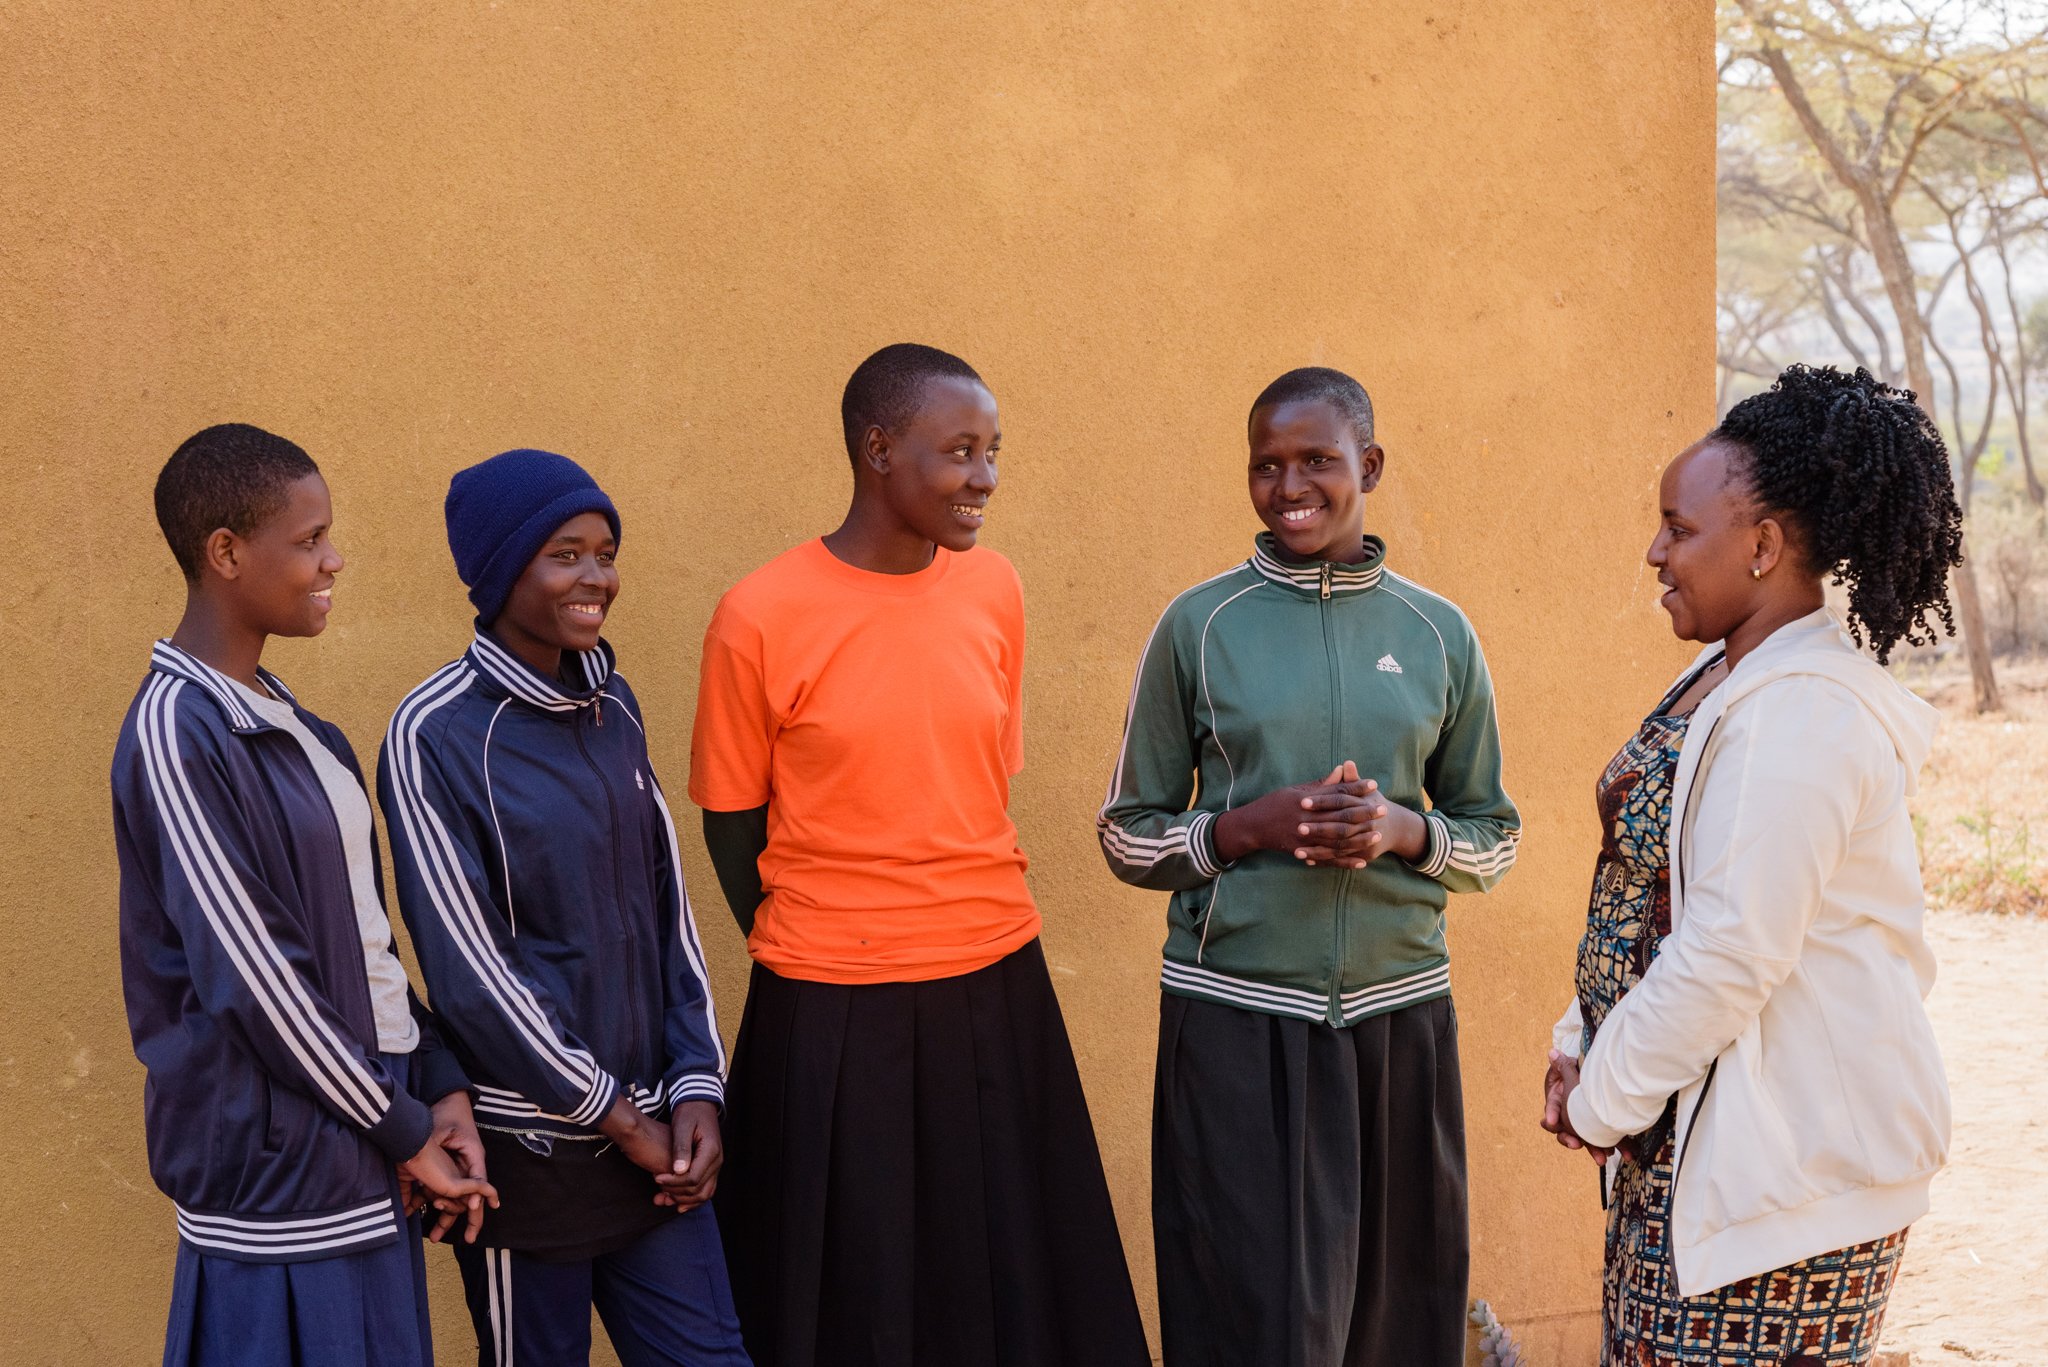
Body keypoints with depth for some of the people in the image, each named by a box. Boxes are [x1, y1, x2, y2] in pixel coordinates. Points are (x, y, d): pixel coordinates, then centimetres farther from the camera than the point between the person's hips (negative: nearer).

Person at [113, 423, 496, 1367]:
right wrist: (406, 1132, -10)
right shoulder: (177, 732, -15)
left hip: (361, 1166, 8)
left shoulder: (289, 725, 11)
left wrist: (442, 1088, 2)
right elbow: (253, 977, -17)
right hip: (277, 1165, -8)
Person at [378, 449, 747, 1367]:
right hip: (531, 1146, -5)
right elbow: (467, 966, -14)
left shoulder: (611, 705, 7)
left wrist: (695, 1085, -1)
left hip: (653, 1130, 5)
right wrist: (617, 1116, -10)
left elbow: (667, 904, 9)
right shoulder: (434, 736, -12)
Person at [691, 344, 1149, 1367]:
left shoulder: (993, 590, 2)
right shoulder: (761, 617, -11)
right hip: (833, 1014, -4)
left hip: (997, 987, 4)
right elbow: (732, 823, -1)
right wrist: (804, 955, 4)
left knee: (1010, 1281, 13)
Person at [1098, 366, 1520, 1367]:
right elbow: (1127, 833, 5)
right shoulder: (1197, 627, 1)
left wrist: (1405, 832, -9)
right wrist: (1247, 829, -13)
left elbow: (1493, 836, 11)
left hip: (1398, 1014, 2)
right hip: (1237, 1018, -2)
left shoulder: (1438, 635, 5)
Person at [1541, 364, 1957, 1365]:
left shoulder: (1800, 716, -20)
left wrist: (1605, 1100, -12)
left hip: (1787, 1157, -10)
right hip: (1701, 1132, 10)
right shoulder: (1727, 680, 12)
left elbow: (1730, 954, -23)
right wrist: (1584, 1048, 10)